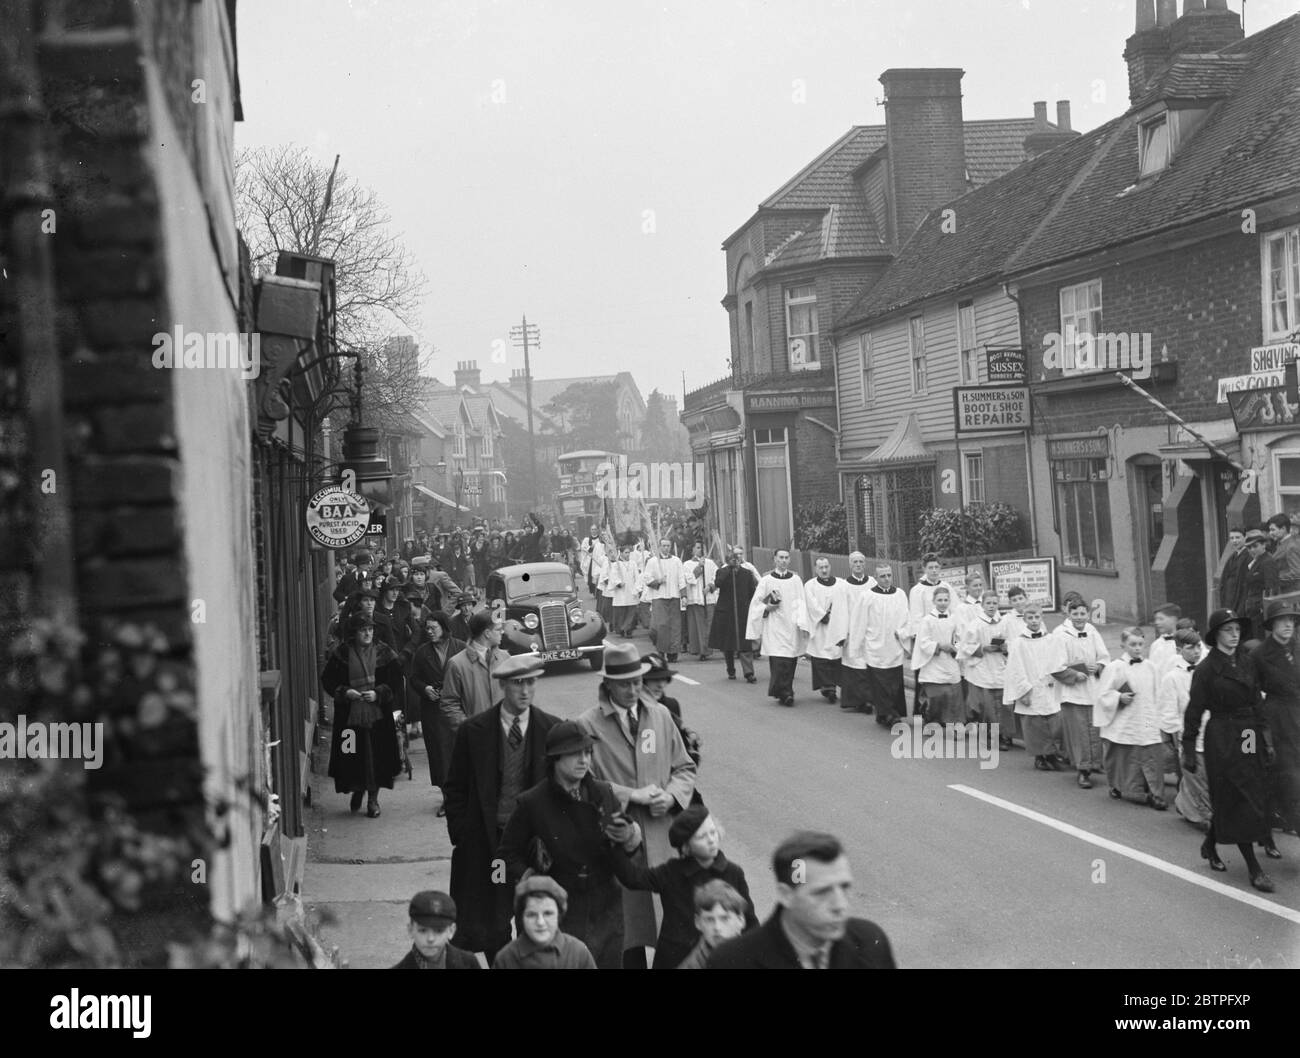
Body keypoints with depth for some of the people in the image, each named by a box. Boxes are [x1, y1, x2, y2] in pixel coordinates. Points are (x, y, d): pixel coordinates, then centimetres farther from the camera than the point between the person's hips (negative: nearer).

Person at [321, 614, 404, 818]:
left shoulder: (383, 653, 1)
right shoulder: (342, 654, 1)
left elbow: (395, 682, 1)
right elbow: (328, 680, 5)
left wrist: (377, 694, -13)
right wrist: (344, 692, -11)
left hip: (377, 714, 0)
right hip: (350, 715, 0)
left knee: (376, 756, 0)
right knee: (354, 757, 1)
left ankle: (373, 798, 13)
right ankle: (357, 790, 27)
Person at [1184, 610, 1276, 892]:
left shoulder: (1246, 663, 8)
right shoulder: (1206, 669, -9)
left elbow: (1255, 703, 14)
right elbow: (1194, 711, -7)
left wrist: (1265, 737, 9)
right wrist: (1188, 750, -7)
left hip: (1249, 738, 6)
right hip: (1222, 739, -6)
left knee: (1228, 801, 12)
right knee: (1240, 802, -4)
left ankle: (1210, 846, 35)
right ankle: (1254, 869, 0)